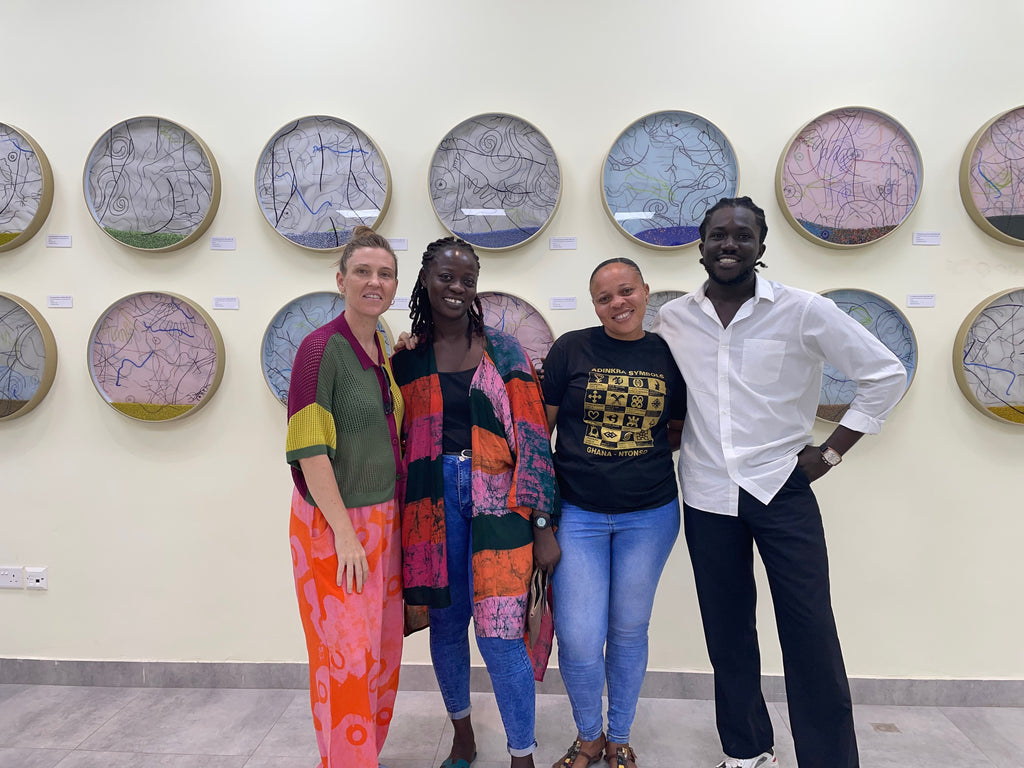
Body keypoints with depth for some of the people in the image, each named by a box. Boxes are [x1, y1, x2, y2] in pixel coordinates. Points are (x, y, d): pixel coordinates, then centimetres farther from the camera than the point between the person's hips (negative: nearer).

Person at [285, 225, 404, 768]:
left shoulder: (381, 351, 10)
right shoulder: (322, 347, -14)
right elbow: (308, 450, -18)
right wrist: (345, 533, -18)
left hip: (383, 519, 8)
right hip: (332, 522, -8)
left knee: (382, 650, 16)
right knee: (345, 657, 0)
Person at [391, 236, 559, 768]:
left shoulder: (502, 351, 0)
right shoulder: (407, 357, 6)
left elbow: (532, 437, -3)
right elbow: (393, 441, 11)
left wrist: (542, 524, -8)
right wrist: (398, 519, 8)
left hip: (496, 500, -2)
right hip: (433, 500, 2)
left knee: (499, 631, -7)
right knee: (446, 621, 14)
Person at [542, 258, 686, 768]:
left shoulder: (668, 354, 2)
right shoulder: (571, 349, -4)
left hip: (650, 515, 2)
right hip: (577, 513, -1)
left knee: (629, 630, 15)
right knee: (578, 639, -3)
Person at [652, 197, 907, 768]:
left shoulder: (804, 311, -7)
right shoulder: (672, 319, 1)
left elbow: (886, 375, 0)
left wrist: (831, 451, -3)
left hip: (782, 491, -2)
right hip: (707, 497, 3)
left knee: (811, 635, -1)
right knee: (728, 634, 13)